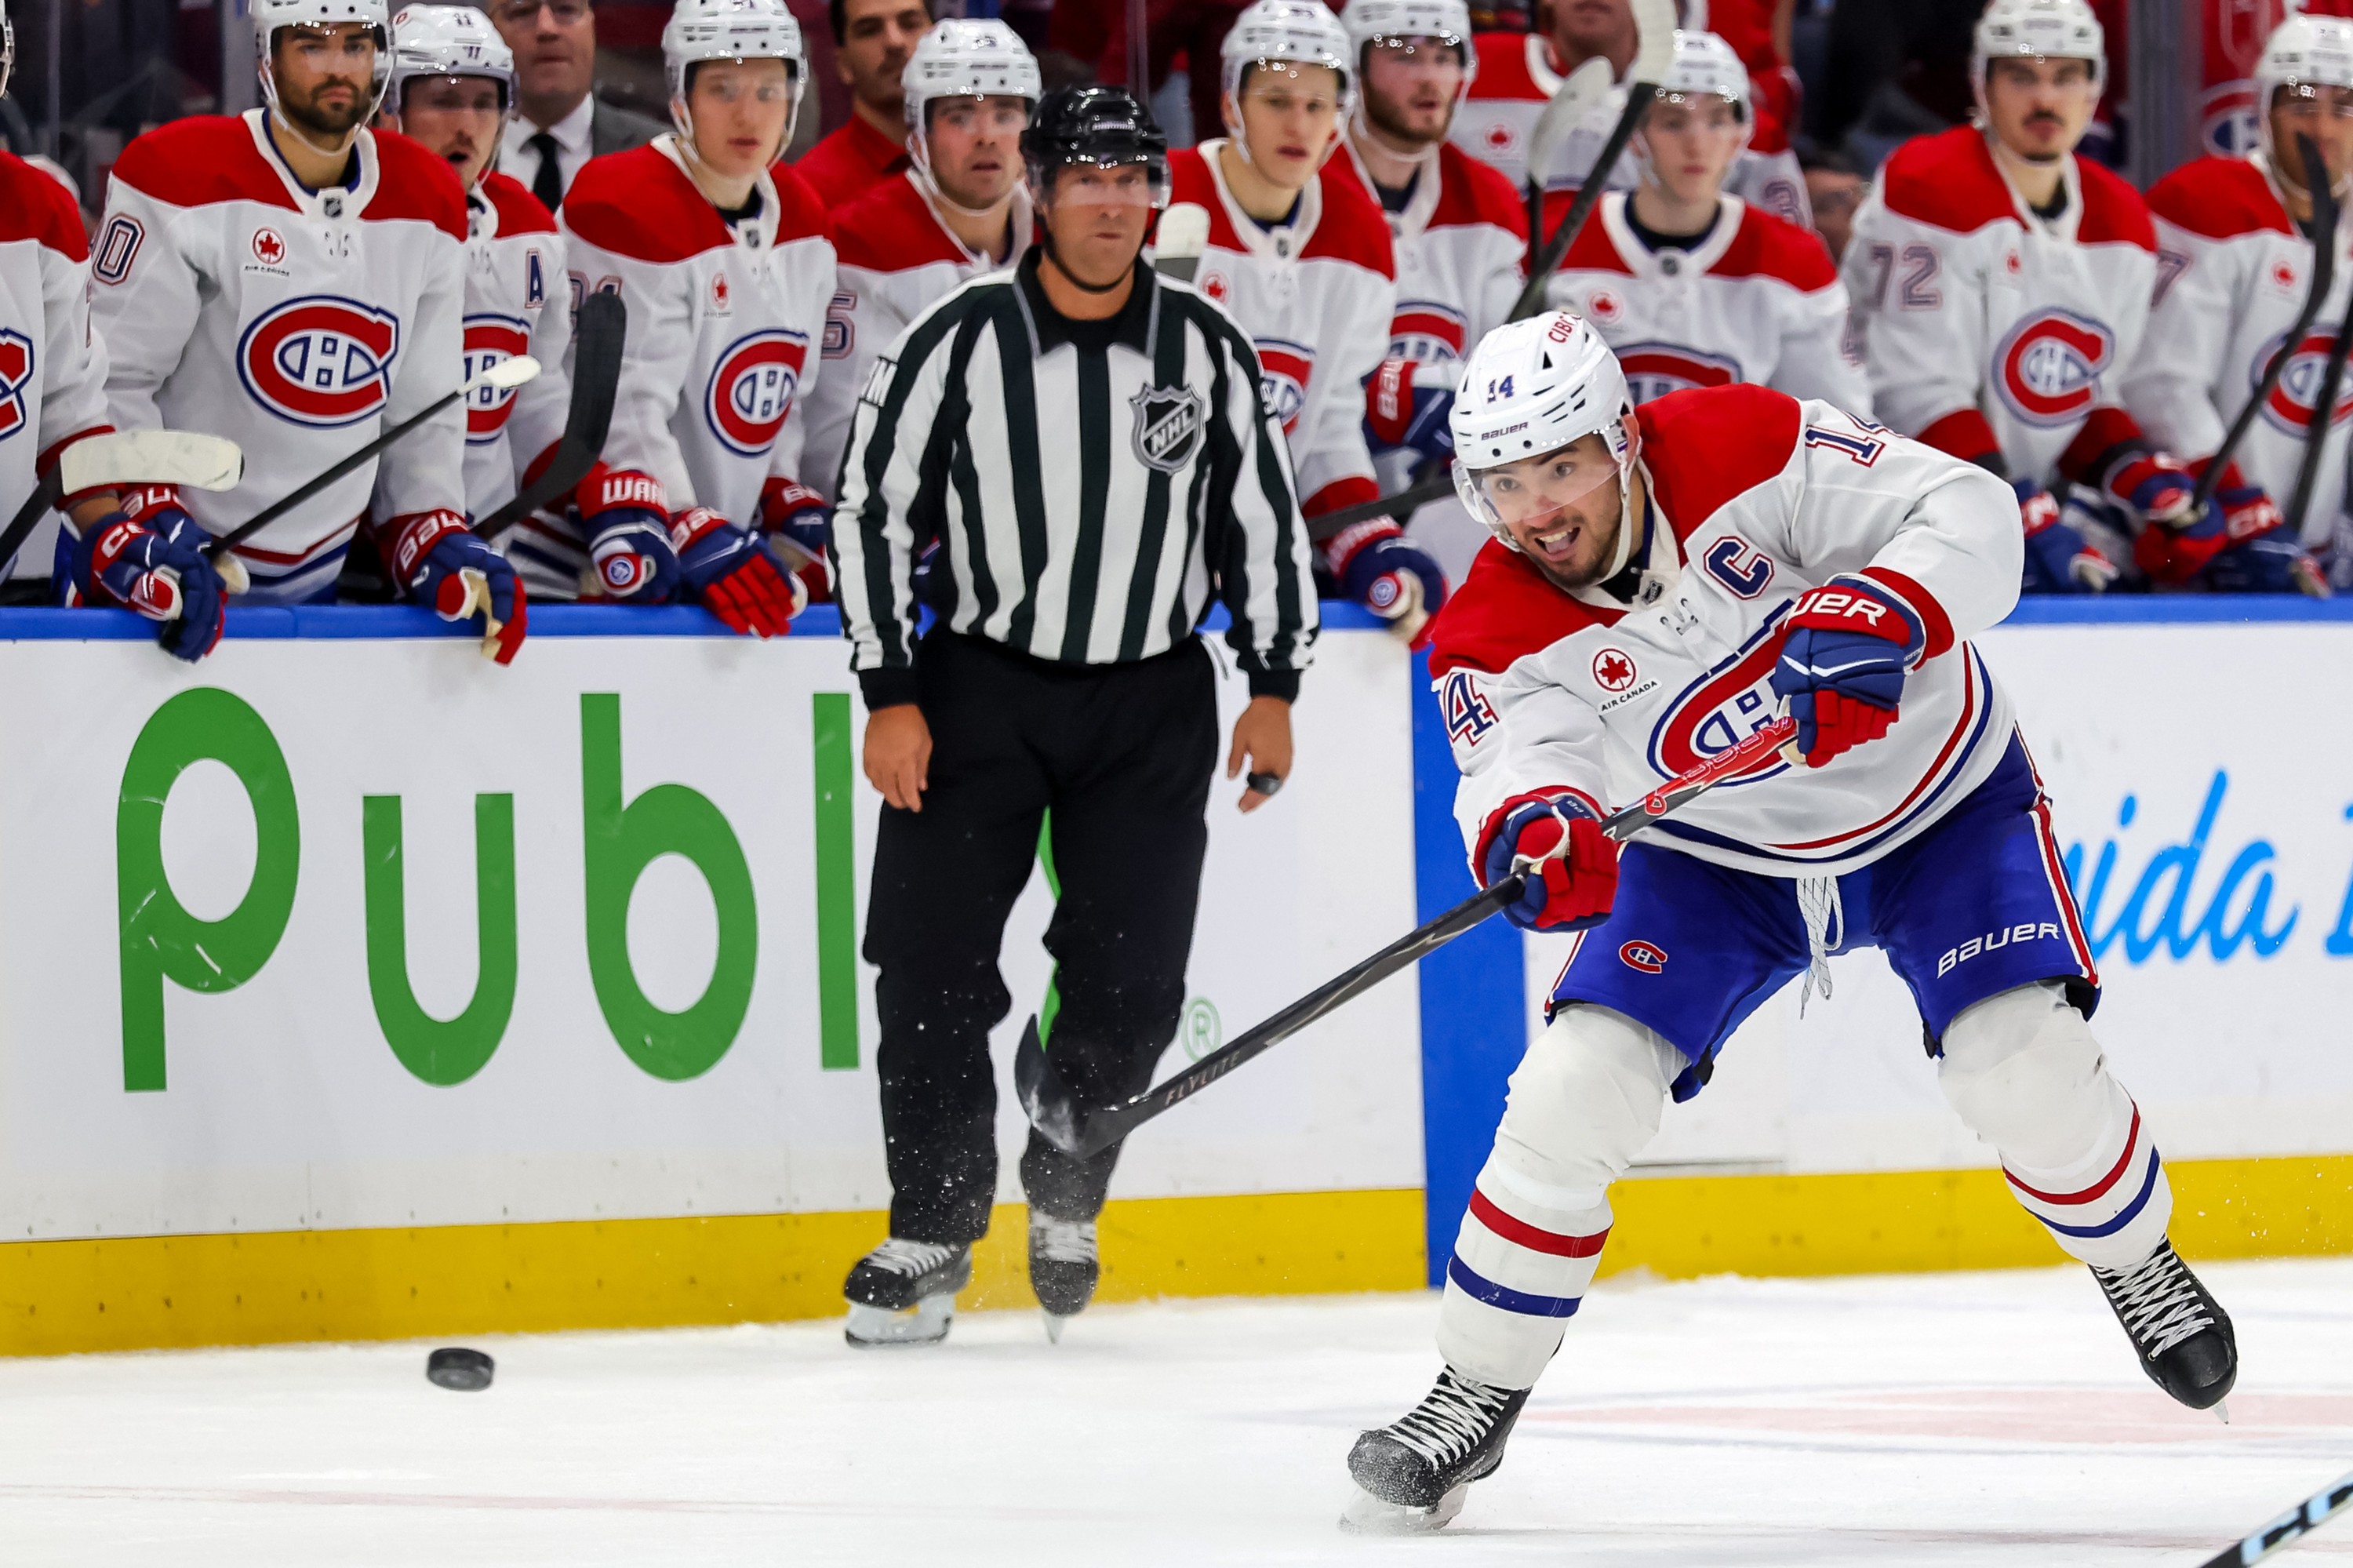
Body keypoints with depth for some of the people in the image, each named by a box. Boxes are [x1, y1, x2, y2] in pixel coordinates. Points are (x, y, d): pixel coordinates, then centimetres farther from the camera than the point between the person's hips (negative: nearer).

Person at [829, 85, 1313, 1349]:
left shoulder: (1206, 351, -1)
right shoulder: (957, 342, -9)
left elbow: (1263, 517, 8)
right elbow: (871, 511, -5)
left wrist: (1273, 688, 4)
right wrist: (890, 699, -9)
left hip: (1151, 701, 2)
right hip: (977, 687, -2)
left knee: (1130, 983, 0)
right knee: (932, 965, -6)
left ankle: (1066, 1205, 22)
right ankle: (934, 1233, 6)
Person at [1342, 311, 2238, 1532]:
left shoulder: (1743, 450, -28)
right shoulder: (1496, 636, -20)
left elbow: (1971, 516, -28)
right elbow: (1522, 753, -36)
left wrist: (1876, 613, -47)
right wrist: (1530, 827, -60)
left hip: (1939, 801, -2)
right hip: (1715, 857, 2)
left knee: (2024, 1066, -18)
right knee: (1574, 1090, -13)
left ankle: (2137, 1264, 14)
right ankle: (1477, 1392, 2)